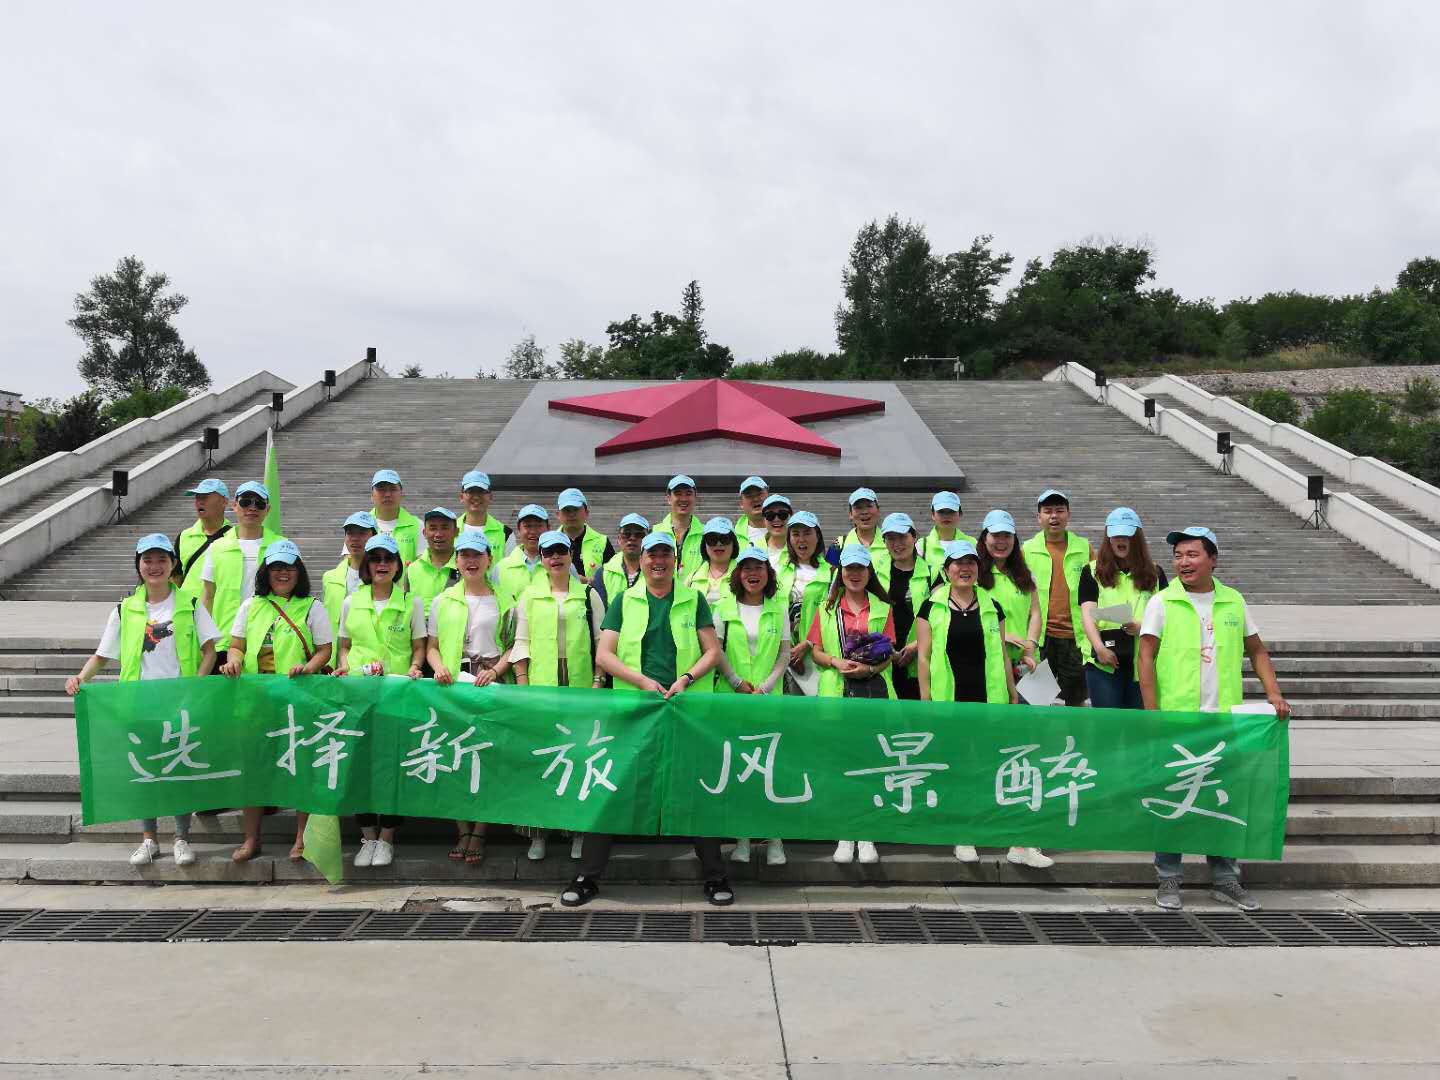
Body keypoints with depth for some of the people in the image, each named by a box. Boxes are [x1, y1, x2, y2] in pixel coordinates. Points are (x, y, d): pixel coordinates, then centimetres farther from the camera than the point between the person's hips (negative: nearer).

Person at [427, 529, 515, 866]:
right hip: (452, 683, 2)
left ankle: (479, 831, 4)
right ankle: (462, 830, 9)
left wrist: (495, 670, -10)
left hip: (489, 684, -1)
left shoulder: (502, 601, 8)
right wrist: (439, 667, -8)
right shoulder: (443, 601, 13)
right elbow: (431, 646, 12)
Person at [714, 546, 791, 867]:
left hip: (769, 697, 0)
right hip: (731, 697, 0)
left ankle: (774, 839, 4)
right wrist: (738, 683, -7)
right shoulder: (724, 607, 6)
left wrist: (765, 686, -7)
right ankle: (741, 837, 11)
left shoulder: (779, 608, 8)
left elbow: (785, 653, 5)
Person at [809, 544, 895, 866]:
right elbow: (816, 651, 7)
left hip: (873, 690, 0)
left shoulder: (882, 609, 11)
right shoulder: (827, 609, 11)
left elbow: (888, 653, 6)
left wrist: (869, 668, -13)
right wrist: (836, 662, -12)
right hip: (837, 692, 0)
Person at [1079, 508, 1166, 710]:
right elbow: (1087, 613, -3)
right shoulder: (1092, 572, 7)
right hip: (1104, 660, -2)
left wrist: (1143, 627, -15)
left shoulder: (1154, 573, 13)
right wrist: (1100, 648, -17)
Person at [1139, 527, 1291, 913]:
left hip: (1225, 720, 3)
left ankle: (1225, 880, 23)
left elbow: (1257, 651, 18)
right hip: (1175, 721, -3)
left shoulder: (1234, 602, 9)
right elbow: (1146, 658, -5)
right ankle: (1168, 880, 14)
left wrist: (1273, 692, 3)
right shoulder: (1162, 603, -1)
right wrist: (1152, 715, -11)